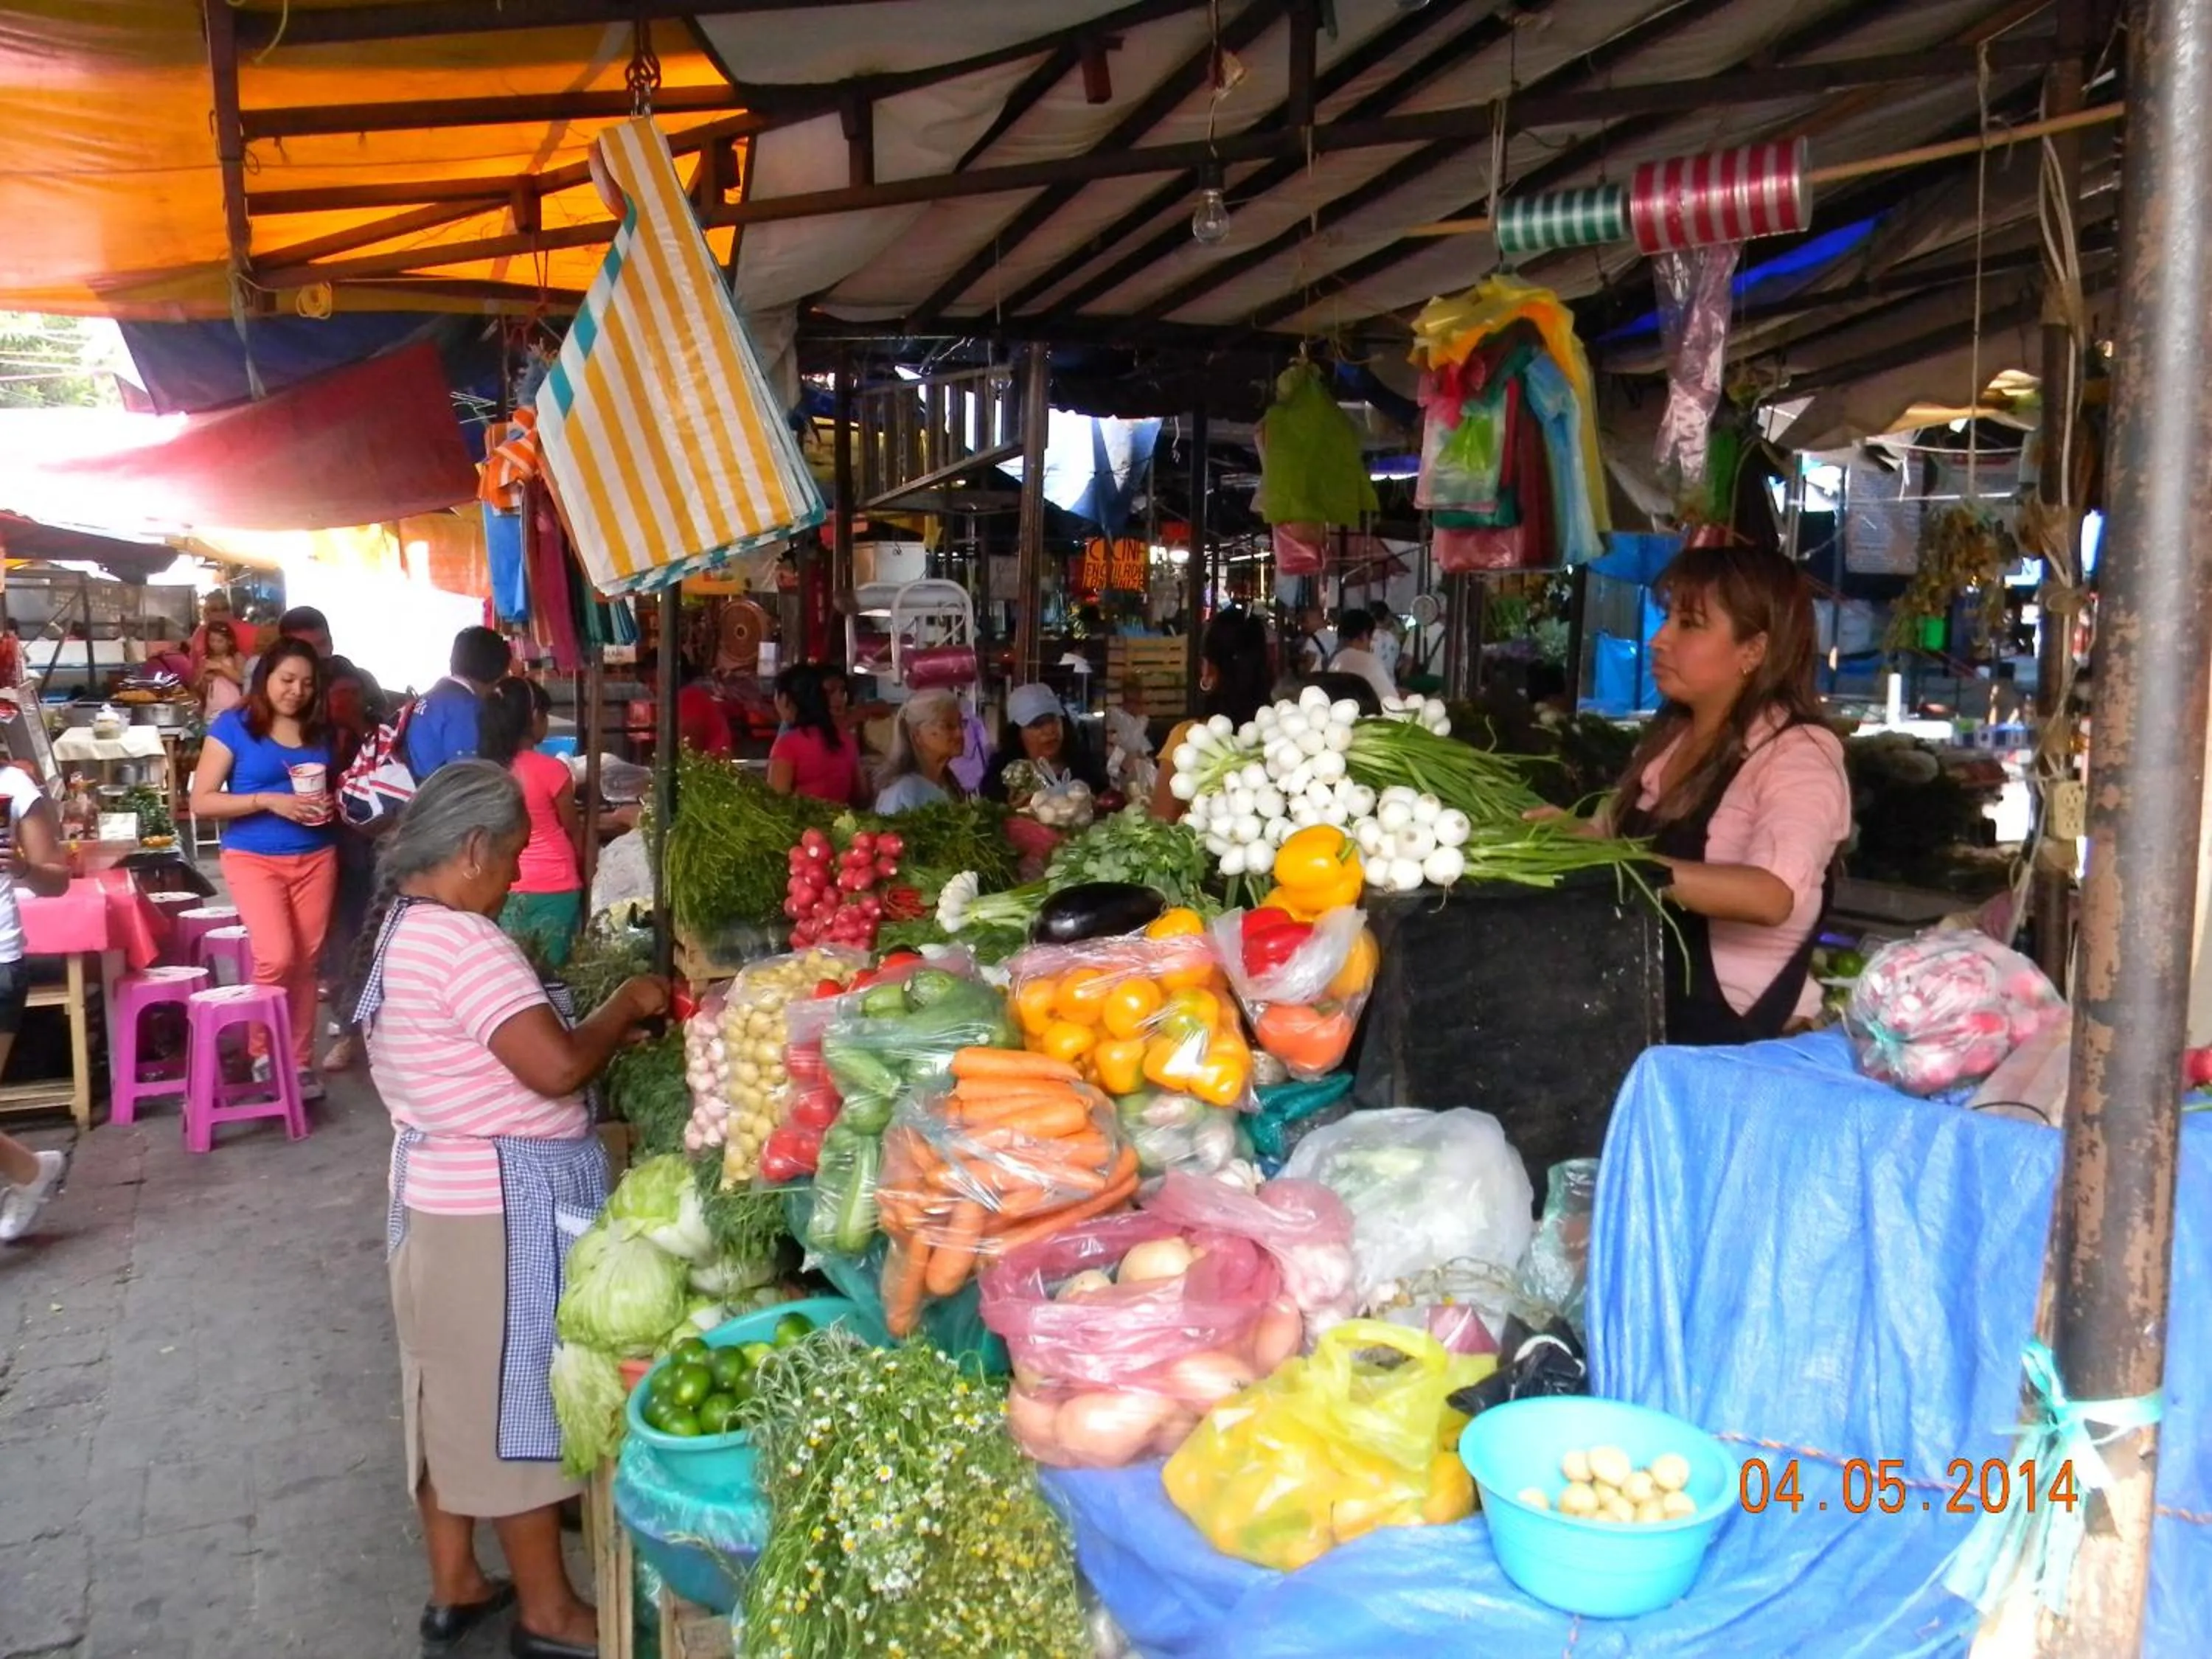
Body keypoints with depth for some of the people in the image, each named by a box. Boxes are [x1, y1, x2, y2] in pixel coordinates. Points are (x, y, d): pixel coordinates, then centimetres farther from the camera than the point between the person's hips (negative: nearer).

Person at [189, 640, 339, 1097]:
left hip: (316, 858, 4)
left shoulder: (320, 732, 10)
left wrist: (331, 806, -2)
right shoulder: (233, 726, -3)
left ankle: (300, 1060, 15)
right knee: (277, 956, -16)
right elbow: (201, 802, -7)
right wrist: (269, 801, -18)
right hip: (253, 859, -4)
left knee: (306, 961, 4)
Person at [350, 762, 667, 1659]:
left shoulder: (397, 928, 8)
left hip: (437, 1190, 10)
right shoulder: (462, 939, -24)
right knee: (515, 1399, 4)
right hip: (502, 1206, -10)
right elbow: (555, 1065, -30)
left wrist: (600, 1024, 7)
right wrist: (625, 1007, -13)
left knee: (456, 1394, 19)